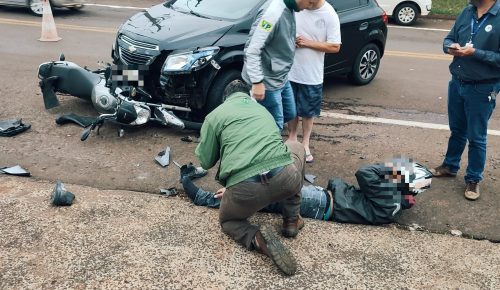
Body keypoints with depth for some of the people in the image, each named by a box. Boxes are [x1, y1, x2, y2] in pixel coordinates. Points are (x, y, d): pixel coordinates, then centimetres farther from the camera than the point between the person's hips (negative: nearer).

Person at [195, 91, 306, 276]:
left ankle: (257, 238, -3)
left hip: (245, 189, -2)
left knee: (227, 221, 33)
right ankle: (291, 220, 32)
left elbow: (206, 162, 15)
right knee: (297, 148, 37)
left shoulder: (215, 115, 15)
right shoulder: (261, 109, 29)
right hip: (286, 179, 3)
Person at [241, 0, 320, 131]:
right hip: (268, 82, -9)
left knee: (290, 114, 23)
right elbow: (252, 49, -27)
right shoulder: (273, 12, -26)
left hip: (282, 78, 10)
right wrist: (257, 82, -27)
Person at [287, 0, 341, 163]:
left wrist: (307, 42, -18)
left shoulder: (329, 15, -12)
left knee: (308, 111, 12)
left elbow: (335, 47, -12)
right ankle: (292, 137, 38)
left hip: (312, 75, -2)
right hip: (289, 71, 2)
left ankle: (305, 143, 29)